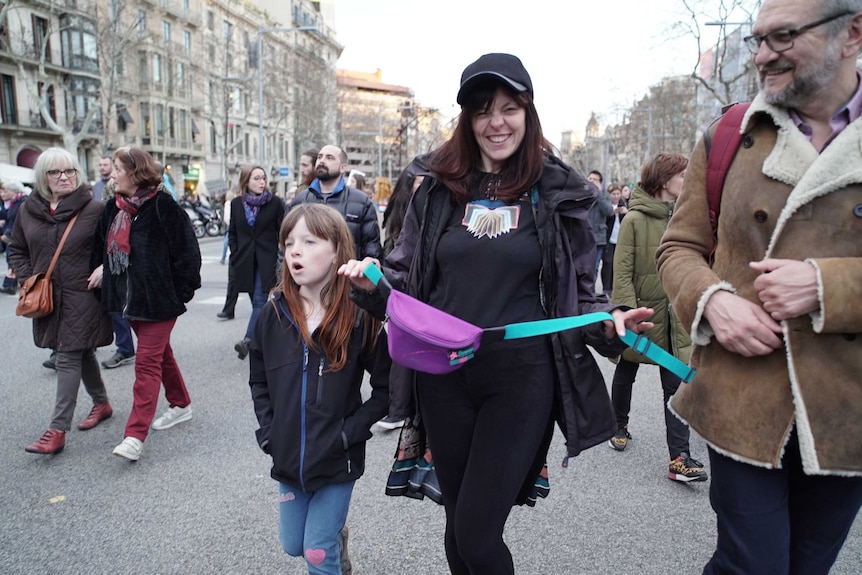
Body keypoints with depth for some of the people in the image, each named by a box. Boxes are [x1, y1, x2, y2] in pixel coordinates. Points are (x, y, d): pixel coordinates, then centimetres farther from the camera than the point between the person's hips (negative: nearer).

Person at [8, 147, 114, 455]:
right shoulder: (28, 210, 6)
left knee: (68, 358, -6)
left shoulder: (94, 209, -8)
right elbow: (17, 250, 16)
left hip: (83, 296, -5)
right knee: (82, 353, 17)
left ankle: (58, 429, -3)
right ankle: (102, 403, 36)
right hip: (48, 298, 5)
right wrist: (27, 279, 4)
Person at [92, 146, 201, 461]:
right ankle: (181, 404, 37)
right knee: (160, 353, 19)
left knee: (147, 362, -7)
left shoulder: (163, 206, -15)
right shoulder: (115, 206, 8)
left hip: (159, 298, -8)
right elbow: (106, 246, 20)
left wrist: (182, 291, -14)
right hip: (130, 297, 8)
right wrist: (104, 270, 6)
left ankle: (135, 435, -5)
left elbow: (186, 251, -15)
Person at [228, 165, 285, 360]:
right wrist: (236, 256, 5)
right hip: (245, 261, 3)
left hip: (266, 260, -3)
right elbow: (232, 232, 14)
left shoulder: (275, 203, -1)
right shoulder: (236, 204, 8)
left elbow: (282, 232, 0)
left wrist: (281, 257, -5)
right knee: (257, 302, 10)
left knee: (259, 301, -12)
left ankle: (248, 340, -20)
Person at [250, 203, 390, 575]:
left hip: (337, 459, -4)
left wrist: (351, 431, -15)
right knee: (292, 545, 21)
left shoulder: (359, 316, -17)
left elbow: (386, 386, -11)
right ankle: (336, 532, 50)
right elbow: (258, 379, 8)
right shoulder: (274, 314, -5)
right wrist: (268, 430, 0)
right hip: (288, 456, 5)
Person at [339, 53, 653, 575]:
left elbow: (578, 295, 5)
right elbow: (407, 279, 9)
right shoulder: (439, 189, 5)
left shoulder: (557, 193, 0)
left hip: (520, 379, -3)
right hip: (444, 377, 3)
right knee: (458, 525, 17)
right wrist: (374, 284, -12)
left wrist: (609, 323, -15)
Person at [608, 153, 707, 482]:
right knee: (626, 374, 17)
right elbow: (622, 272, -16)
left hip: (675, 317, 4)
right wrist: (628, 313, -22)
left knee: (676, 385, 1)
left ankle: (680, 458, 4)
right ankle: (620, 427, 41)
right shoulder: (635, 220, -14)